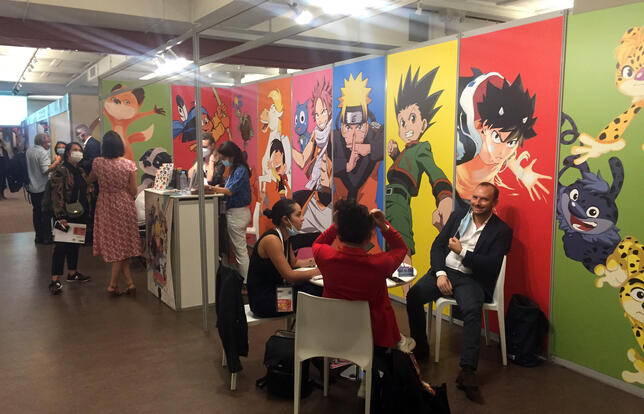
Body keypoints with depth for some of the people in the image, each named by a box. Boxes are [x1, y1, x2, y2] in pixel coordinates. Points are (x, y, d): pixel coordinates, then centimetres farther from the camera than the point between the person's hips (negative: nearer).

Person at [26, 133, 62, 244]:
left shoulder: (29, 151, 9)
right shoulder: (44, 152, -16)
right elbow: (46, 170, -25)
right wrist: (57, 161, -16)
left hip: (32, 188, 8)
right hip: (43, 188, -8)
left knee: (36, 212, 14)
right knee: (46, 213, 1)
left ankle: (38, 236, 19)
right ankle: (47, 238, 6)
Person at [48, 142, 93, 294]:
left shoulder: (81, 171, 13)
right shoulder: (60, 171, -10)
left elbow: (87, 191, 20)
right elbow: (57, 195, -17)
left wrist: (87, 212, 15)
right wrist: (61, 216, -24)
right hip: (66, 215, -7)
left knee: (75, 244, 16)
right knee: (61, 246, -6)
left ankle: (72, 273, 29)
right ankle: (55, 280, -2)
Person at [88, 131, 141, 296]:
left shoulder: (98, 163, -8)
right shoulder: (129, 164, -12)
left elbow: (90, 180, 12)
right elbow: (133, 191, -9)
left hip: (105, 208, 1)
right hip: (125, 207, -1)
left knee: (114, 245, 12)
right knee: (123, 245, 11)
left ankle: (130, 283, 11)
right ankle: (113, 285, 14)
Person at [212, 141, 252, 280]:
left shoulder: (241, 170, -16)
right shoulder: (234, 170, 13)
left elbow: (230, 191, -22)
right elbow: (229, 189, 12)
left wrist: (212, 188, -17)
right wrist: (219, 188, -4)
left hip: (238, 213, -10)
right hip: (234, 212, 10)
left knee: (240, 249, -4)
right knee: (237, 248, 16)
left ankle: (247, 282, 2)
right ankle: (242, 278, 24)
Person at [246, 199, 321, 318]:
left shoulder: (286, 237, 7)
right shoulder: (271, 239, -22)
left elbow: (294, 262, 22)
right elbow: (289, 275, -23)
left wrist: (314, 260, 7)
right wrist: (317, 272, -16)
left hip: (276, 289, 9)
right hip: (263, 301, -9)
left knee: (318, 288, -5)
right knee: (315, 292, -15)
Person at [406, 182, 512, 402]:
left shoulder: (502, 231, 1)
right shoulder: (457, 216, 13)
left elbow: (491, 266, -9)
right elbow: (437, 245, 9)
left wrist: (462, 252, -13)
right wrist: (440, 273, -6)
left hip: (471, 279, -3)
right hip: (444, 271, 4)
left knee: (472, 310, -35)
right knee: (413, 295, -22)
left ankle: (467, 372, -32)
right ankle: (420, 349, -3)